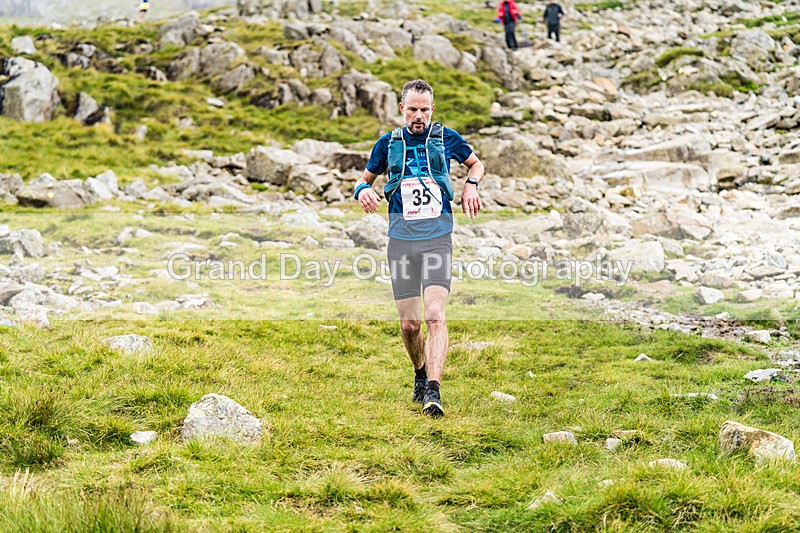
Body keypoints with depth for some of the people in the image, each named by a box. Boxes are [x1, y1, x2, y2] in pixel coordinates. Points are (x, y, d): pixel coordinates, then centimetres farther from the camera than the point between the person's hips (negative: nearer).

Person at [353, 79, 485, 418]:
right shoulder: (388, 143, 9)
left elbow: (476, 164, 24)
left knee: (435, 315, -19)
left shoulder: (446, 138, 7)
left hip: (438, 237, -2)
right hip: (401, 239, 2)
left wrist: (471, 185, 3)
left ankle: (433, 391, -23)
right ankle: (420, 374, 31)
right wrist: (363, 190, -1)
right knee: (409, 323, 3)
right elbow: (365, 178, 22)